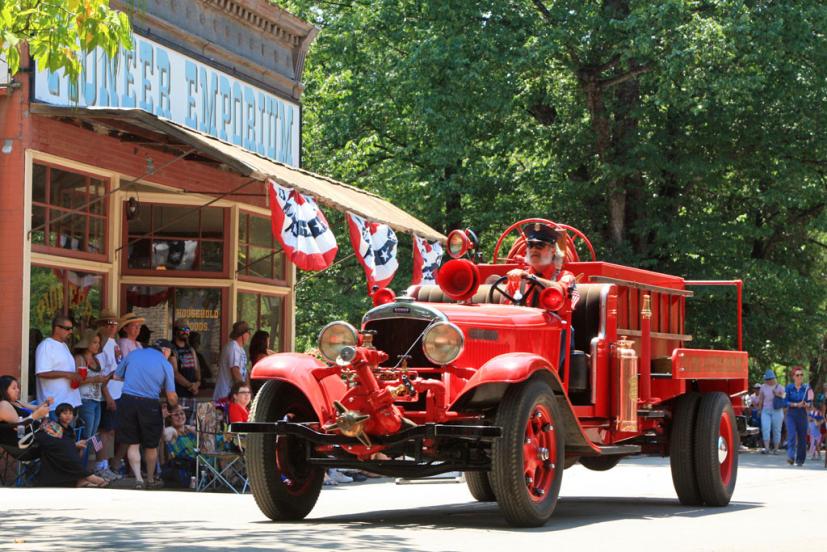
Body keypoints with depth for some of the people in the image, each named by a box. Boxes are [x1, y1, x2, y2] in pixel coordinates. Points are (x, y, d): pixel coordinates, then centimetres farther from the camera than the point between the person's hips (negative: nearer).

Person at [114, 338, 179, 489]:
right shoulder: (166, 364, 0)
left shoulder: (133, 354, 8)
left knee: (133, 444, 8)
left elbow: (117, 376, 15)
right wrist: (174, 405, 21)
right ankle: (150, 480, 28)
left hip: (127, 401, 2)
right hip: (150, 404, -2)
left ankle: (138, 479, -2)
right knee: (151, 445, 14)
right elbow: (171, 397, -2)